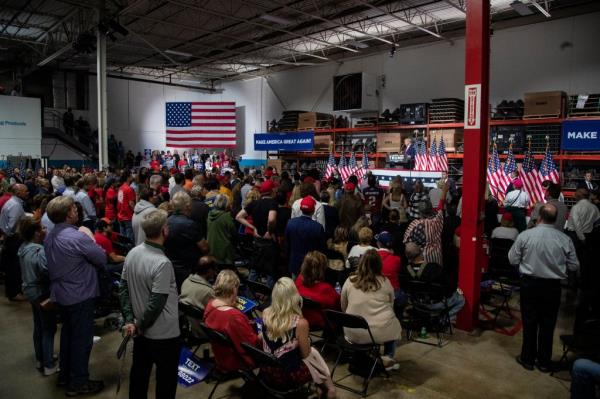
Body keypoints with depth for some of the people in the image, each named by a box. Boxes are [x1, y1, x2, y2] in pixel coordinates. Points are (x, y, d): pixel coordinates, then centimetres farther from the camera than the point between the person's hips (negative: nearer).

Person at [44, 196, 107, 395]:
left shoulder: (49, 237, 3)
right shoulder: (77, 237, -24)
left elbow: (54, 263, 10)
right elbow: (102, 259, -17)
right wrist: (91, 243, 2)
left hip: (60, 293, 9)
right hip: (80, 295, -8)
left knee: (67, 333, 22)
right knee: (82, 338, 5)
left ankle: (65, 374, 35)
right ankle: (78, 383, 16)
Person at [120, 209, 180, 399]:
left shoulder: (132, 254, -4)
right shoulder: (162, 263, -27)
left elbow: (123, 289, 2)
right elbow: (156, 304, -25)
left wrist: (129, 320, 3)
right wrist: (141, 325, -9)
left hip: (141, 330, 8)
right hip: (164, 333, -7)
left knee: (139, 372, 23)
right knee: (166, 379, 11)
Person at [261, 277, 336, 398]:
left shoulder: (266, 314, -11)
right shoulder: (300, 323, -26)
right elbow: (305, 354, -11)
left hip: (266, 371, 5)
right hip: (288, 376, -5)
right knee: (313, 353, 23)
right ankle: (326, 391, 43)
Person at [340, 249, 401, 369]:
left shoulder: (349, 281, 1)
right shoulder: (385, 282, 1)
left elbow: (343, 307, 10)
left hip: (354, 333, 2)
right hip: (381, 331, -1)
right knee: (394, 324, 29)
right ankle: (388, 357, 19)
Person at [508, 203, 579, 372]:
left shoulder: (525, 235, -13)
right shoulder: (565, 239, -10)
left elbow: (512, 260, -6)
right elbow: (574, 266, -1)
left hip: (530, 284, -1)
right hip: (552, 286, 1)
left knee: (529, 322, 12)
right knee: (548, 324, 13)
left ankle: (528, 358, 24)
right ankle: (544, 362, 25)